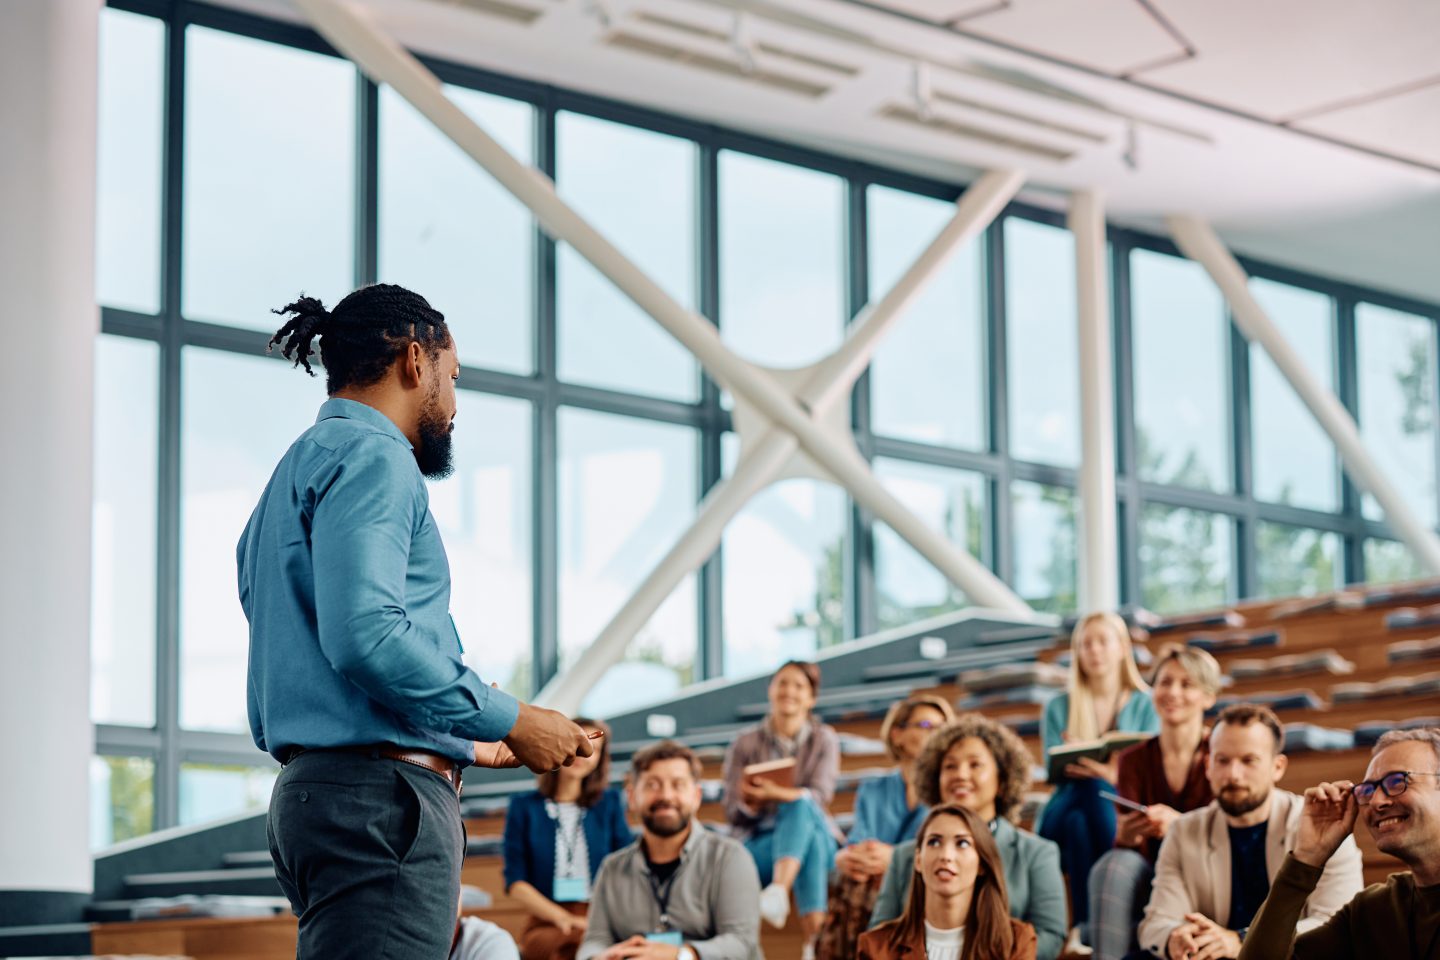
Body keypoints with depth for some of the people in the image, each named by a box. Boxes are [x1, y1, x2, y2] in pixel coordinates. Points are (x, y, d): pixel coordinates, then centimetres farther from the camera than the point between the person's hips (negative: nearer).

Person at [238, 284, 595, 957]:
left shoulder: (297, 470, 26)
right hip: (379, 799, -10)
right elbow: (364, 634, -20)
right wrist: (509, 720, -12)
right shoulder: (370, 456, -5)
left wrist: (463, 742, 28)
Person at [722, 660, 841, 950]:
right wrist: (750, 803, -23)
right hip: (756, 846, 0)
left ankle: (778, 892, -57)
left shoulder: (824, 739, 7)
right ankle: (816, 936, -51)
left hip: (815, 835, 1)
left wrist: (776, 793, -30)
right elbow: (734, 814, 3)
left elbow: (818, 797, -10)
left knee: (801, 808, -35)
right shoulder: (745, 744, 7)